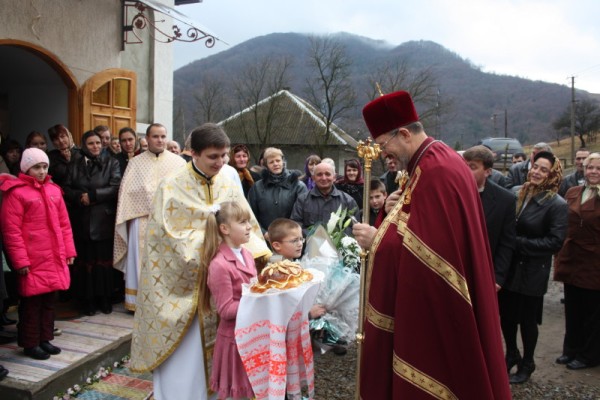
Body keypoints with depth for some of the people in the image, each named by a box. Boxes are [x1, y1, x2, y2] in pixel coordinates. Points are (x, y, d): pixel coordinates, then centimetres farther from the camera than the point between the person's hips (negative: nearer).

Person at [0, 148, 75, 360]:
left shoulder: (53, 190, 11)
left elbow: (64, 224, 14)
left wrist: (69, 250, 10)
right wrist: (20, 261, -13)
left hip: (55, 258, 6)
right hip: (33, 260, -6)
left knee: (49, 300, 13)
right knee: (32, 302, 4)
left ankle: (45, 339, 27)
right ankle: (30, 343, 18)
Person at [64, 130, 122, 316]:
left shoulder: (111, 163, 5)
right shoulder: (75, 165, 13)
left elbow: (115, 187, -8)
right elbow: (67, 189, 5)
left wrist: (92, 195, -12)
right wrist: (79, 197, -14)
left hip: (104, 220, -2)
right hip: (82, 221, 2)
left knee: (104, 259, 2)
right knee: (85, 260, 3)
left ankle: (105, 299, 13)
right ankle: (88, 300, 12)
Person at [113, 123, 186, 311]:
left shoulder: (178, 162, 5)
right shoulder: (135, 163, 9)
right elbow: (127, 192, 8)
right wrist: (128, 218, 1)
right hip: (142, 220, 1)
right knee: (142, 261, 5)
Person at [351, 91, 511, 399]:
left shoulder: (437, 171, -24)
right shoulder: (437, 160, 9)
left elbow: (431, 247, -28)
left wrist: (377, 239, -18)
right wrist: (400, 209, 2)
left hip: (437, 309, -10)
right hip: (436, 298, 10)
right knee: (432, 370, 20)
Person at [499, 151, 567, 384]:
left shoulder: (557, 205, -12)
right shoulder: (517, 194, 2)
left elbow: (555, 242, -16)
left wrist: (520, 243, -19)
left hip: (532, 273, -4)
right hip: (508, 268, 4)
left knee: (527, 320, 11)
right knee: (506, 315, 14)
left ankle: (527, 364, 34)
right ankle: (512, 355, 39)